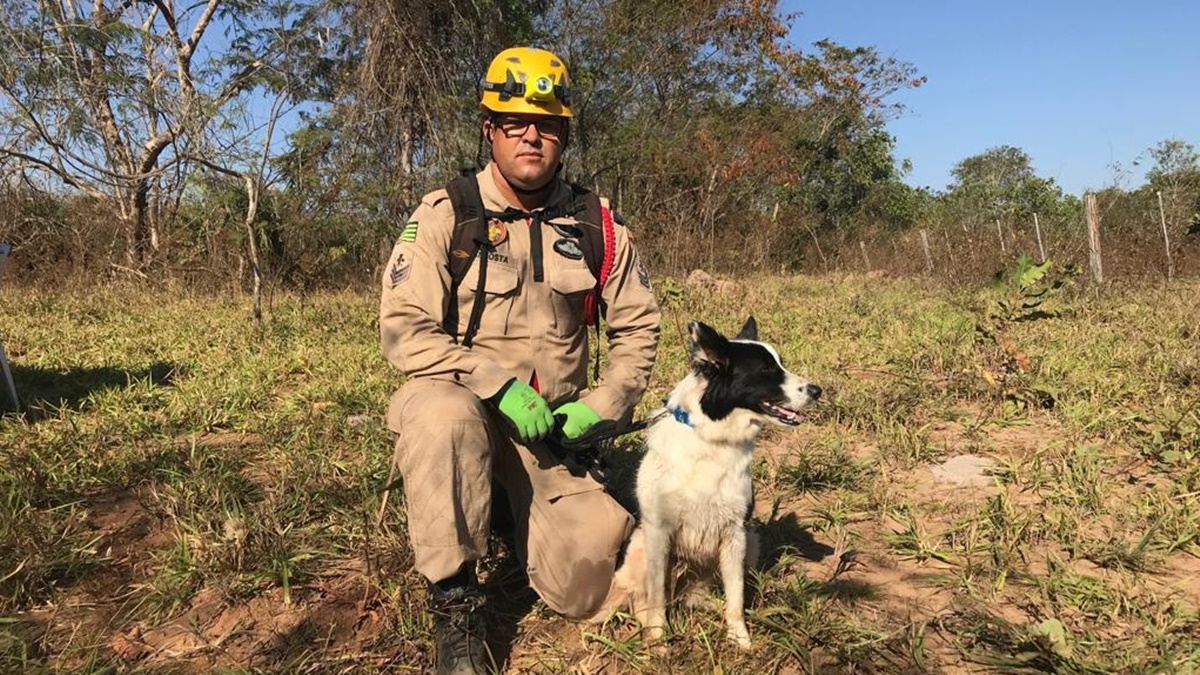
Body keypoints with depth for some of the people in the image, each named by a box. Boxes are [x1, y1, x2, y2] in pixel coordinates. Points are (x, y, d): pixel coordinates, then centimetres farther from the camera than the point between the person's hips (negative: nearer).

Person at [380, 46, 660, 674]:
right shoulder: (445, 215, -9)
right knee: (442, 412, -40)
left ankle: (521, 508, 30)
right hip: (460, 400, -2)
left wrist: (602, 407, -5)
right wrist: (498, 386, -23)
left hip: (553, 424, 3)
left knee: (578, 591, -5)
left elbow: (637, 325, 9)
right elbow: (403, 328, -13)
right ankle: (454, 604, -20)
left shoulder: (597, 224, 0)